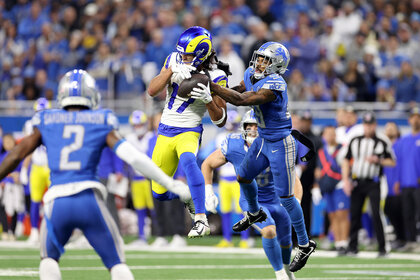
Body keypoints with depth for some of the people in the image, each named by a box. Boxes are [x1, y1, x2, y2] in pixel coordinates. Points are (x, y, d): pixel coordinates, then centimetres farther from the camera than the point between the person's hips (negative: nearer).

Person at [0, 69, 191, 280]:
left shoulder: (46, 122, 16)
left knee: (49, 257, 25)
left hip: (57, 201, 1)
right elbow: (132, 156, 3)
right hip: (89, 199, -1)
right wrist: (170, 183, 5)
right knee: (116, 261, 11)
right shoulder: (101, 123, 12)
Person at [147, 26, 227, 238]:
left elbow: (220, 121, -9)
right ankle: (189, 194, 40)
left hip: (189, 132, -5)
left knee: (187, 160, -40)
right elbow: (152, 91, -9)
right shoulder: (174, 61, -1)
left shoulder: (214, 77, -11)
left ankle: (201, 221, -41)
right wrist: (171, 71, -24)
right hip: (165, 132, 5)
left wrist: (208, 99, -27)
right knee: (159, 194, 6)